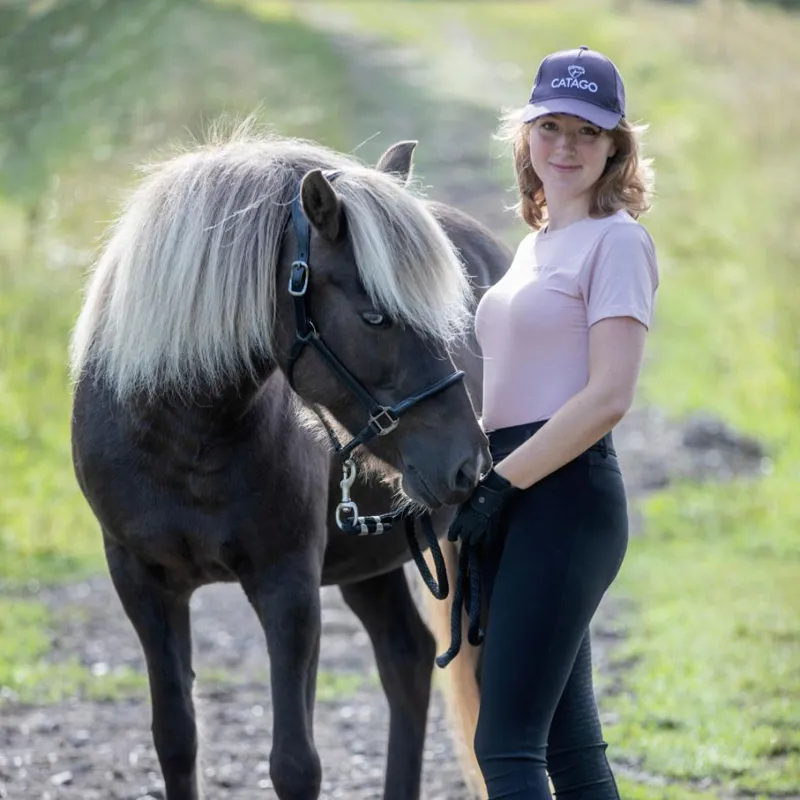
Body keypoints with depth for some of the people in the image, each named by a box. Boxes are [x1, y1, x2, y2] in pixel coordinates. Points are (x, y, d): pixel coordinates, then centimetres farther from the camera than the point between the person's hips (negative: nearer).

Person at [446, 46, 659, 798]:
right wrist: (467, 480, 10)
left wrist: (500, 483, -17)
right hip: (516, 496, 9)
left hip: (564, 494, -9)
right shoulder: (535, 243, 19)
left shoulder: (618, 241, -7)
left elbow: (607, 397, -16)